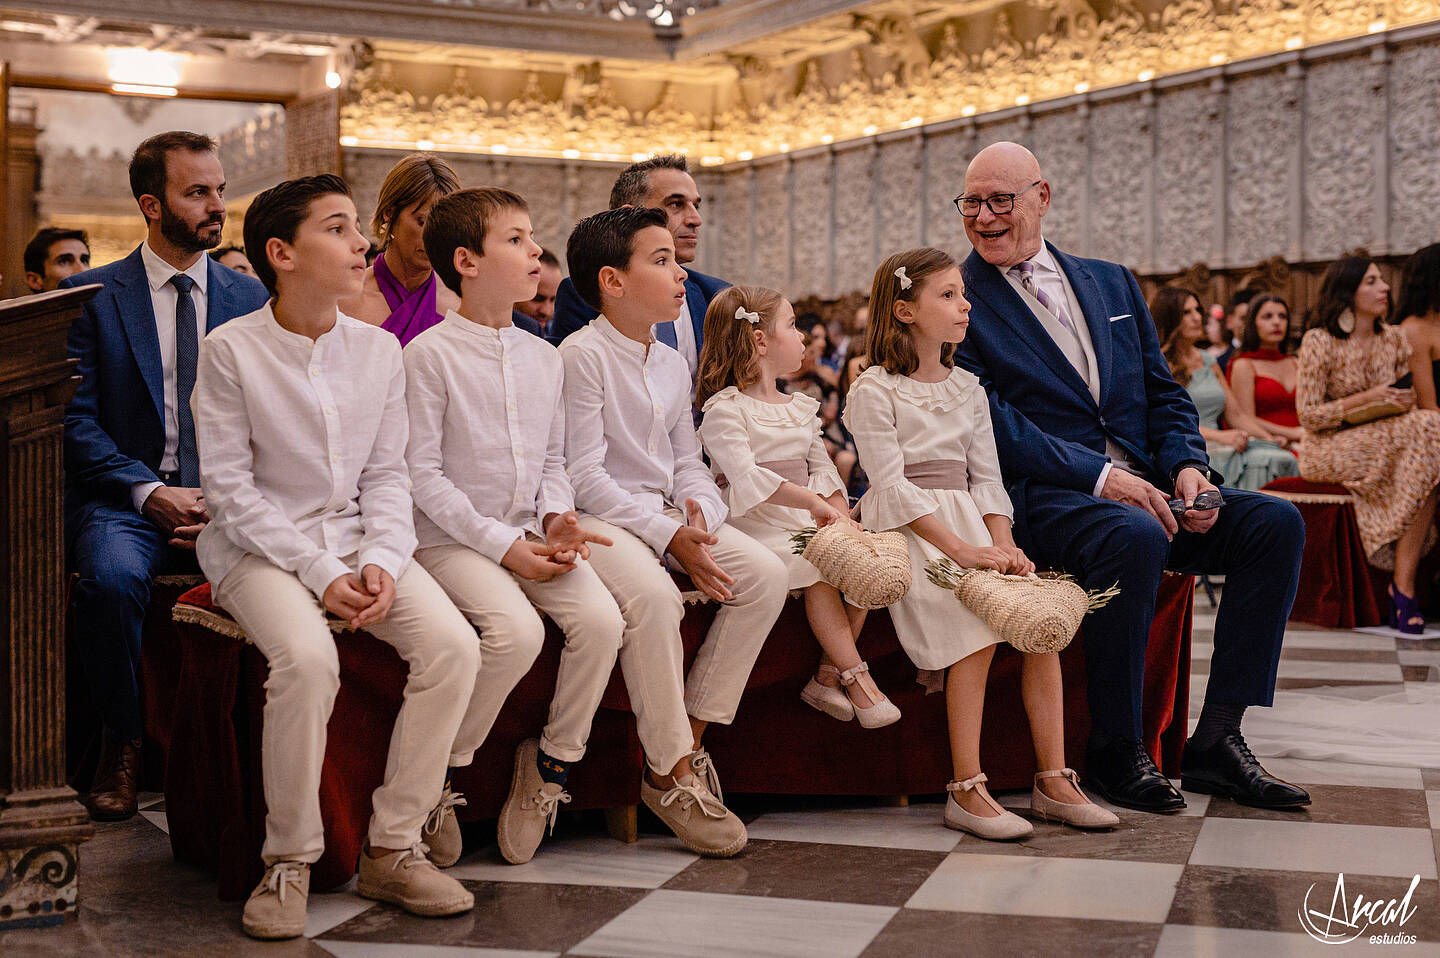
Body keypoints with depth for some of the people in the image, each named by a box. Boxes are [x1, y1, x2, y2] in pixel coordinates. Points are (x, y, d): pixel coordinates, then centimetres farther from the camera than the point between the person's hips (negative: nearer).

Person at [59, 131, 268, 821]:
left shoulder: (250, 298, 11)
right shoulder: (92, 294, 4)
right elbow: (77, 420, -1)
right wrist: (151, 494, -16)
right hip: (122, 496, -1)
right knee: (112, 576, -35)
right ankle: (120, 744, -10)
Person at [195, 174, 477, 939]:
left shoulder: (379, 350, 5)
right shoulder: (232, 350, -8)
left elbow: (386, 474, 8)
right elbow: (229, 487, -9)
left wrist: (380, 562, -10)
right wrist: (319, 573, -17)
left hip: (358, 538, 5)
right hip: (260, 546, -4)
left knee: (453, 646, -20)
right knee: (307, 659, -34)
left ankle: (392, 847, -8)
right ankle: (289, 861, -13)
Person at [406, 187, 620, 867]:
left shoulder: (544, 357, 13)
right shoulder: (429, 353, -7)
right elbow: (421, 473, -11)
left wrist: (557, 517, -3)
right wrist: (503, 547, -15)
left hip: (531, 536, 6)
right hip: (452, 539, -6)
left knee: (602, 619, -20)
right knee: (516, 631, -30)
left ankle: (551, 764, 0)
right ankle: (442, 779, -9)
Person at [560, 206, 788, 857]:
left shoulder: (671, 364, 15)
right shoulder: (582, 354, -10)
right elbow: (584, 475, -16)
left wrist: (697, 515, -8)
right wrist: (668, 538, -21)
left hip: (668, 517, 8)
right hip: (599, 517, -8)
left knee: (765, 574, -14)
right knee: (653, 595, -36)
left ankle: (690, 740, -7)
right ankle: (672, 776, -23)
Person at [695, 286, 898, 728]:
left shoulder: (801, 407, 21)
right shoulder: (724, 409, -5)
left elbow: (823, 469, 15)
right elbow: (746, 476, -19)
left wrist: (840, 516, -5)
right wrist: (813, 502, -24)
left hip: (806, 524, 7)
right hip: (755, 526, -7)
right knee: (820, 567, -29)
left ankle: (828, 677, -10)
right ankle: (855, 675, -18)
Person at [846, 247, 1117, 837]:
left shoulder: (967, 388, 18)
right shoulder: (873, 390, -2)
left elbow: (986, 478, 14)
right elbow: (892, 484, -12)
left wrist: (1002, 545, -5)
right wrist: (961, 549, -20)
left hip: (969, 521, 6)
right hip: (907, 529, -6)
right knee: (975, 624, -28)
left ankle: (1053, 780, -10)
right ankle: (966, 791, -23)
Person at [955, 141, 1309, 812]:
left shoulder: (1111, 283, 19)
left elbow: (1163, 395, 17)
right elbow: (990, 425, -11)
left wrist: (1186, 466, -4)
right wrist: (1099, 476, -20)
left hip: (1142, 489, 6)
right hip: (1038, 499, -6)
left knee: (1277, 523, -12)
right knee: (1134, 538, -36)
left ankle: (1217, 737, -10)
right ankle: (1115, 751, -18)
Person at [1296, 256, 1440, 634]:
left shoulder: (1395, 340, 9)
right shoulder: (1319, 343, -9)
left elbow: (1404, 403, 16)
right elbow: (1309, 415, -12)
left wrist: (1404, 402, -9)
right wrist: (1368, 399, -19)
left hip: (1383, 445, 6)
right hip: (1329, 450, -6)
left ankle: (1402, 585, -27)